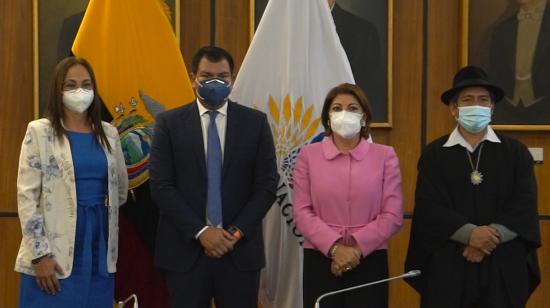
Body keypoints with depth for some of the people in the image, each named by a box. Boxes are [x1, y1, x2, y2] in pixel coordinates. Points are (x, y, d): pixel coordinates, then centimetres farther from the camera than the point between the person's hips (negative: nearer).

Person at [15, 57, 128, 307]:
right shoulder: (39, 132, -3)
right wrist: (40, 254, -13)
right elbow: (27, 196, -8)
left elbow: (121, 189, 22)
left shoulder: (109, 133, 10)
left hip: (99, 243, 4)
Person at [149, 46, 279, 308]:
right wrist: (200, 232, -12)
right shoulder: (169, 123, 2)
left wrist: (237, 232, -9)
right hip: (185, 249, 0)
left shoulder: (255, 122, 4)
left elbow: (267, 184, 2)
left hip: (241, 249, 1)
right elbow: (161, 186, -4)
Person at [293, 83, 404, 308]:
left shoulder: (385, 156, 4)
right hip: (320, 260, 0)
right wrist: (334, 248, -13)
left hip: (369, 261, 0)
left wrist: (357, 248, -11)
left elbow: (393, 215, -1)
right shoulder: (308, 155, 5)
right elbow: (302, 212, -1)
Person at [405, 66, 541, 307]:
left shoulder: (516, 152, 7)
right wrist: (470, 233, -18)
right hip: (448, 265, -1)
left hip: (503, 267, 1)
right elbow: (429, 207, -5)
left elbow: (525, 206, -2)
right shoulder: (434, 153, 4)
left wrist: (491, 236, -15)